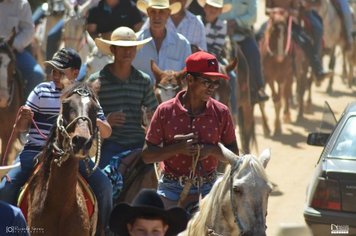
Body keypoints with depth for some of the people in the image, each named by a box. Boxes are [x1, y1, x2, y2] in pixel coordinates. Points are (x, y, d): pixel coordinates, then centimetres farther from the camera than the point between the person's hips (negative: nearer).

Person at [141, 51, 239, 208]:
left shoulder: (221, 113, 1)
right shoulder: (165, 111, -3)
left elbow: (233, 153, 8)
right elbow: (147, 155, -2)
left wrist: (211, 150, -13)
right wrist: (179, 148, -17)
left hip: (207, 189, 1)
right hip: (172, 189, -1)